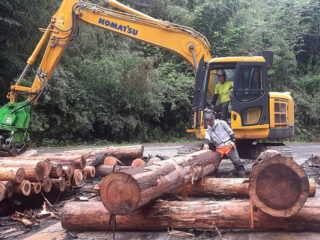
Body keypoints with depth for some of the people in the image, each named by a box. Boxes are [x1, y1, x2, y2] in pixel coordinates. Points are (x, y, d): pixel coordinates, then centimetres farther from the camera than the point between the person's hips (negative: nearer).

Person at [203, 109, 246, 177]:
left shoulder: (221, 123, 2)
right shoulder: (208, 131, 10)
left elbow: (230, 132, 4)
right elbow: (207, 138, -10)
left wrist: (232, 141, -6)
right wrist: (206, 144, -31)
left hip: (229, 146, -4)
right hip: (219, 148, 4)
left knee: (237, 162, -9)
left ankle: (243, 176, -4)